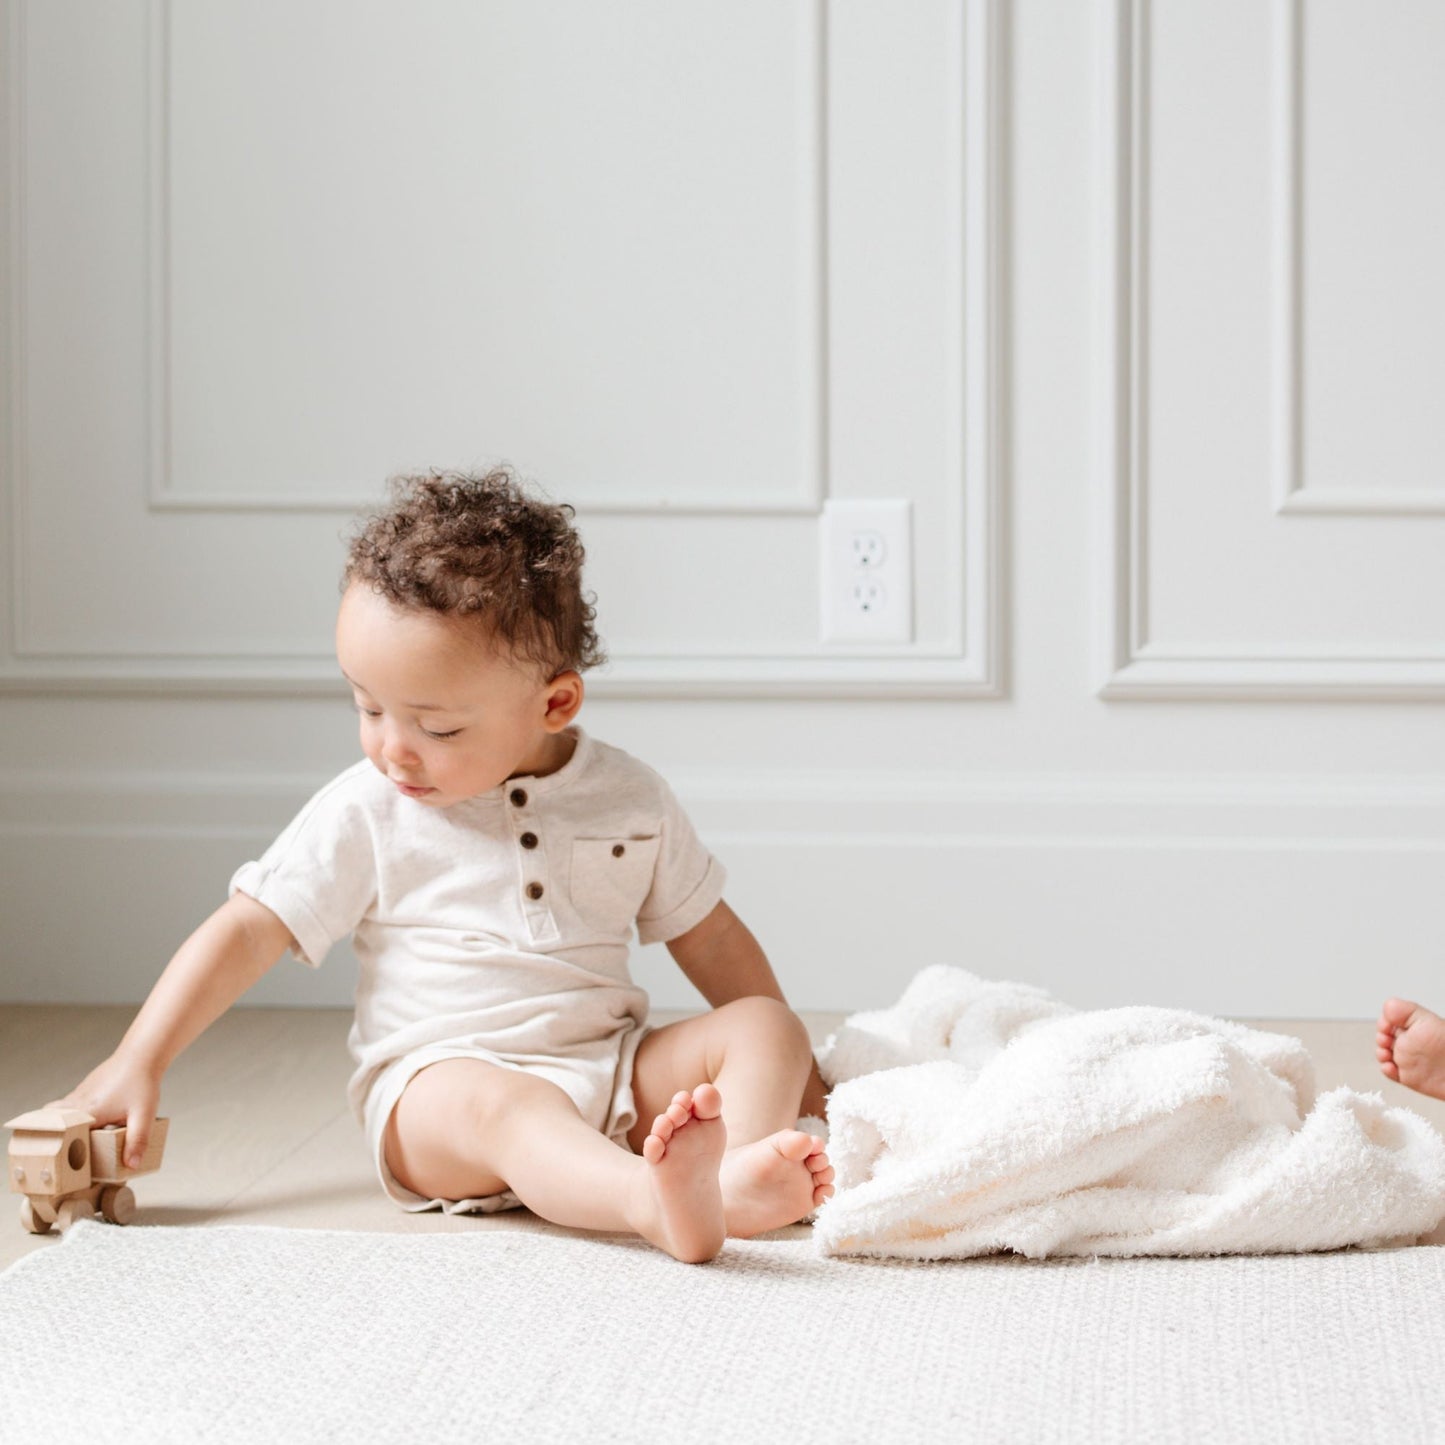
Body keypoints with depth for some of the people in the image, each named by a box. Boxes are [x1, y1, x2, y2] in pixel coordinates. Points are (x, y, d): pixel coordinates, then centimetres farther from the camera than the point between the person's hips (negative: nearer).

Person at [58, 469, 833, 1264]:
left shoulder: (629, 798, 6)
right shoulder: (364, 813, -1)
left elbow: (708, 934, 19)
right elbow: (246, 931, -1)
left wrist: (786, 1065, 18)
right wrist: (136, 1064, -9)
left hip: (614, 1080, 5)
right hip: (438, 1084, -5)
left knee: (765, 1026, -14)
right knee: (502, 1105, -37)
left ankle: (739, 1177, -43)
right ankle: (656, 1205, -64)